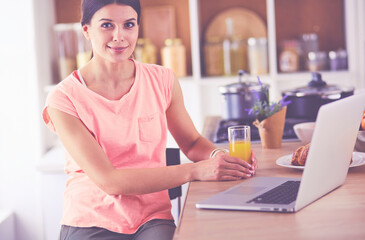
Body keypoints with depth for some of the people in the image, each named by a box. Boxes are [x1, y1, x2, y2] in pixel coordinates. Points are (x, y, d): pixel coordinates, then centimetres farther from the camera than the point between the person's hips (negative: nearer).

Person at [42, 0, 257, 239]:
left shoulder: (162, 80, 4)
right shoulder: (64, 99, -9)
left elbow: (192, 141, 16)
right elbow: (108, 180, -15)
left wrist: (218, 156, -9)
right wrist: (196, 171, -23)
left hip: (153, 219, 2)